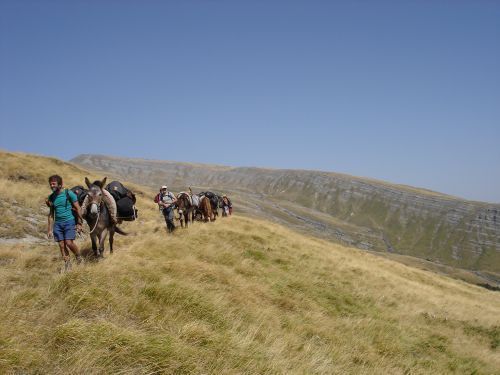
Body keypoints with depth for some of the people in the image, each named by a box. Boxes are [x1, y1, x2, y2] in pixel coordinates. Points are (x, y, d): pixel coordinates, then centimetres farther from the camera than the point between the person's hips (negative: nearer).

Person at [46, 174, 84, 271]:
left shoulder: (69, 194, -5)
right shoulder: (51, 197, 9)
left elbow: (77, 209, -4)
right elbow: (51, 214, 15)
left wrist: (79, 224, -8)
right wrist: (50, 229, 12)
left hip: (69, 221, -5)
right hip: (58, 223, 5)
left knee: (69, 243, -14)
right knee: (61, 245, 3)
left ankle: (79, 258, 10)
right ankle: (67, 265, 13)